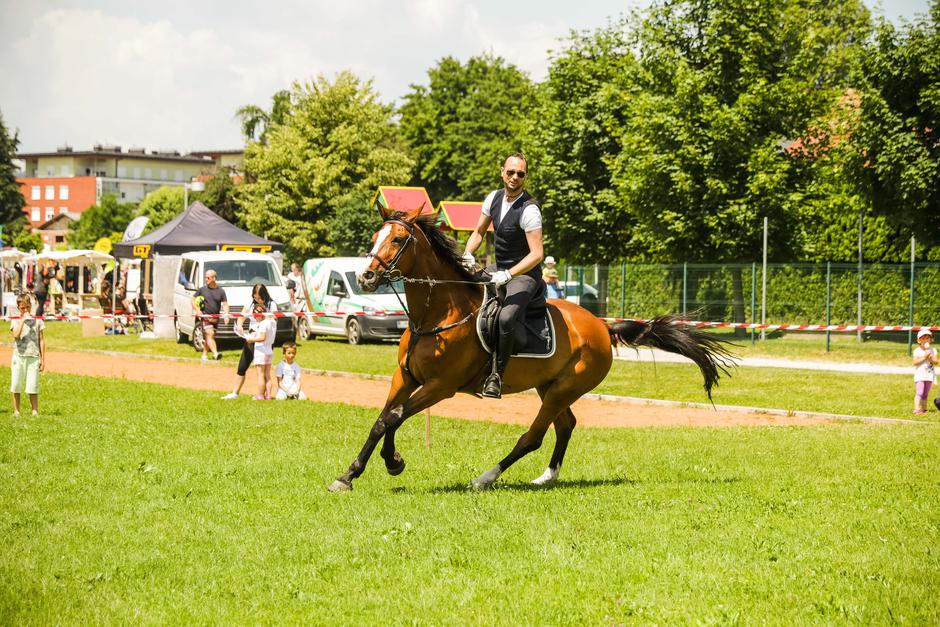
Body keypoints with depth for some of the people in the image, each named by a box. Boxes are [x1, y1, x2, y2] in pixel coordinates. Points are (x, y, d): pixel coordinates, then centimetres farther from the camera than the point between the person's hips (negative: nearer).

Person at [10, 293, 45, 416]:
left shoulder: (37, 321, 8)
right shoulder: (15, 321, 6)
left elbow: (41, 341, 9)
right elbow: (16, 335, -13)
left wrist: (43, 359, 5)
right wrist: (23, 320, -14)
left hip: (33, 357, 0)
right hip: (19, 356, 1)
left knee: (33, 386, -4)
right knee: (16, 385, 3)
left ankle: (35, 411, 1)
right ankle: (16, 411, 12)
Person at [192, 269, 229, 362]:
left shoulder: (221, 291, 4)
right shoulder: (202, 289, 3)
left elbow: (225, 304, 1)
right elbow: (193, 299, 9)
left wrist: (226, 315, -16)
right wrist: (197, 310, -6)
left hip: (215, 318, 2)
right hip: (205, 316, -2)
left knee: (208, 337, 11)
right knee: (209, 334, -17)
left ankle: (205, 355, 22)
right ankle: (215, 354, -28)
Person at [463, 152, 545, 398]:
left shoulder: (529, 210, -20)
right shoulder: (494, 198, 2)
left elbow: (536, 254, -24)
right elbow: (478, 232, 14)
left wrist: (508, 275, -32)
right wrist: (467, 254, -6)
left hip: (524, 275, -8)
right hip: (500, 272, 9)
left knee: (505, 318, -32)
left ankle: (497, 375, -23)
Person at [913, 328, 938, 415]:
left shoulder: (933, 350, 7)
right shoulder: (917, 351, -3)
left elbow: (936, 362, 0)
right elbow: (915, 362, -11)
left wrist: (931, 357, -17)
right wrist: (924, 357, -18)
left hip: (929, 374, 4)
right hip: (920, 374, -4)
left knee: (925, 394, 10)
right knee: (919, 392, -15)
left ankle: (924, 409, 16)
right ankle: (917, 409, -20)